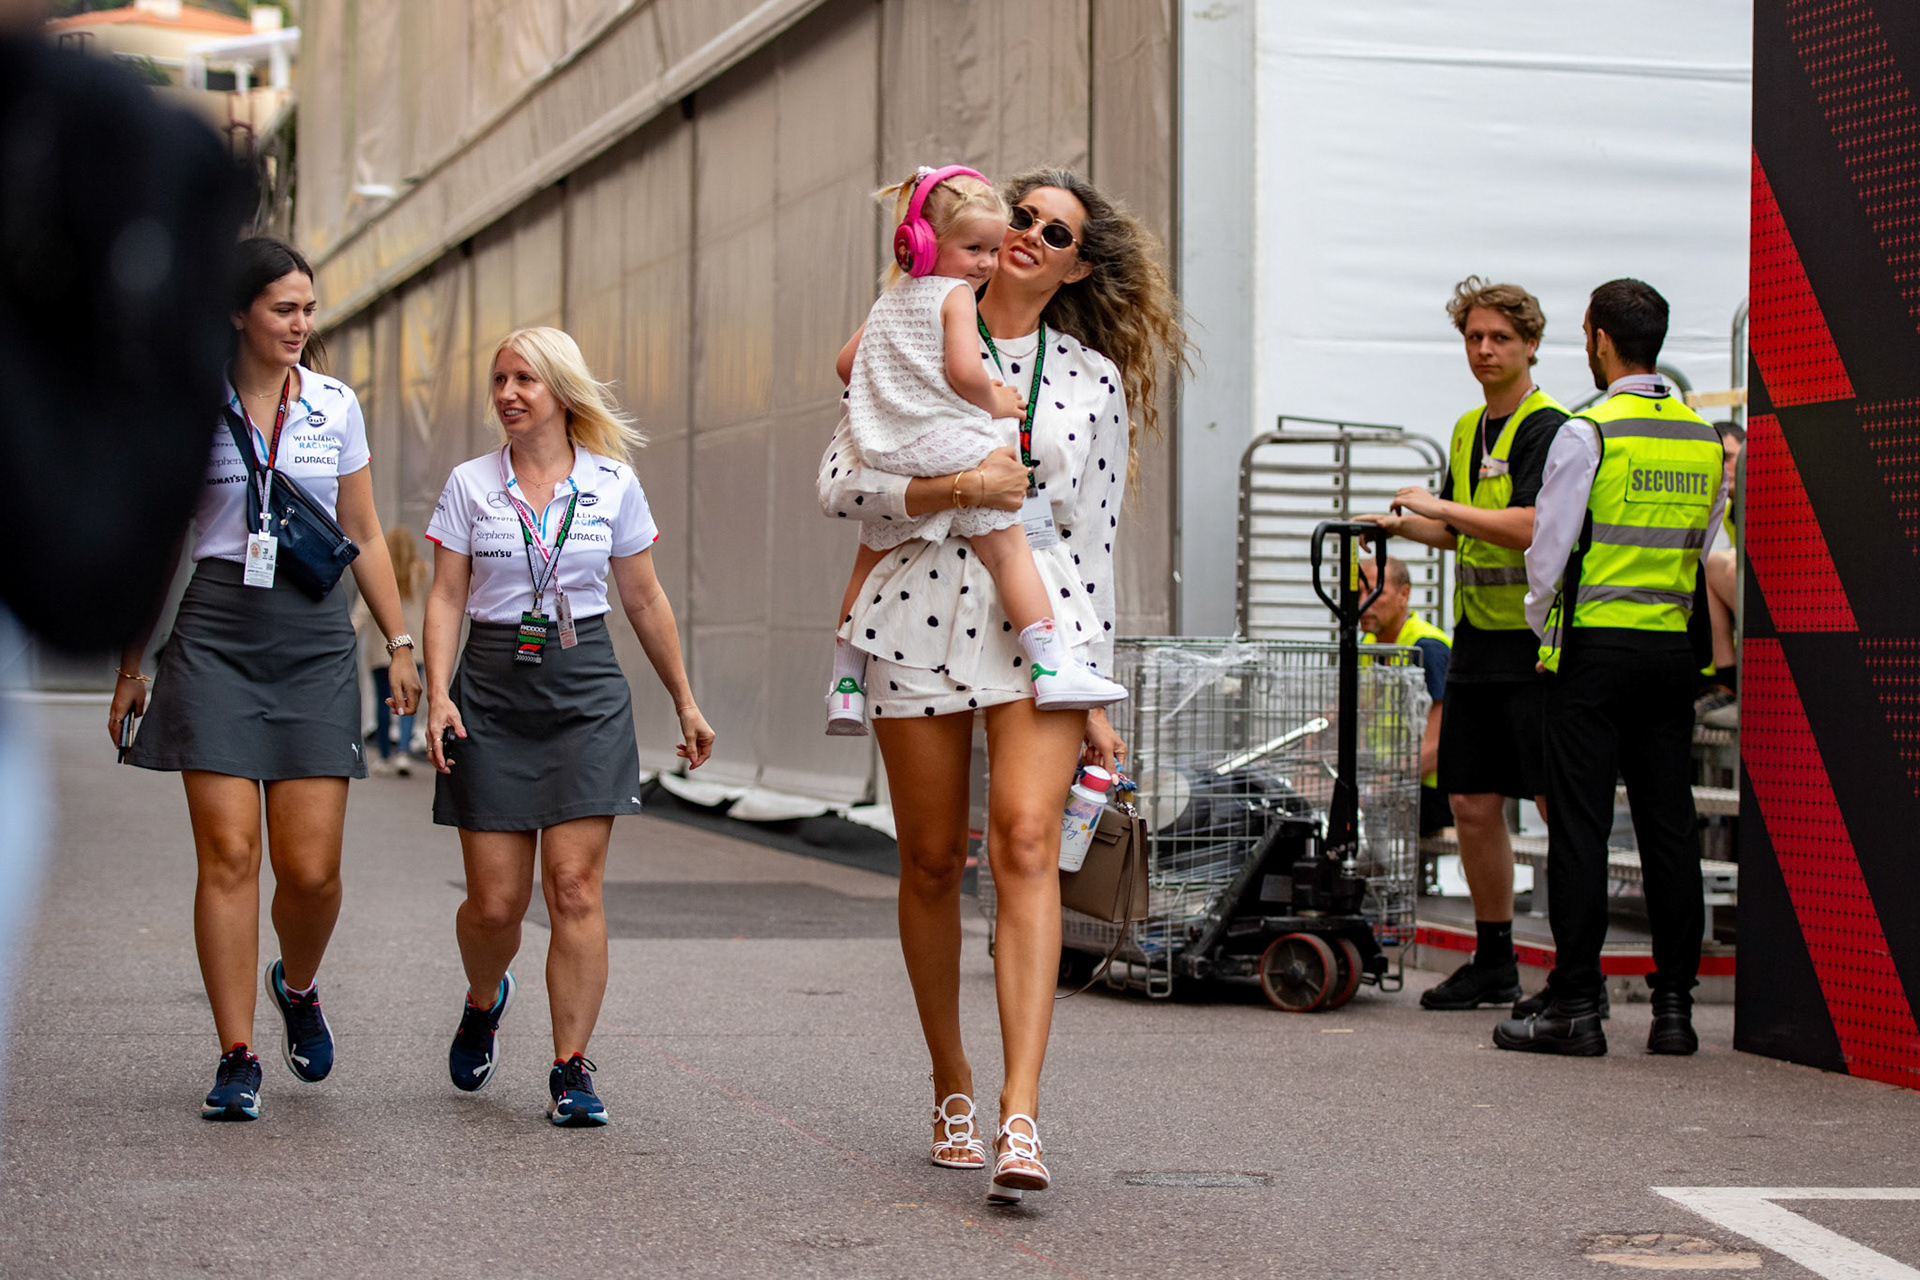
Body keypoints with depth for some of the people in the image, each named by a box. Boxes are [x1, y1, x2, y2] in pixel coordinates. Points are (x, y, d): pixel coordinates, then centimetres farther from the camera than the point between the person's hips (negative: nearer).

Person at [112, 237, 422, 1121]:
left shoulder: (336, 407, 9)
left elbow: (364, 536, 15)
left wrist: (400, 643, 9)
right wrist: (131, 665, 8)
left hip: (315, 638, 2)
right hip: (215, 632, -2)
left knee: (311, 866, -4)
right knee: (228, 853, -6)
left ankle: (298, 987, 28)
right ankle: (236, 1057, 1)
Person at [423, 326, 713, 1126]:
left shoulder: (614, 484, 4)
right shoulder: (470, 485, 4)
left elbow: (645, 599, 11)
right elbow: (445, 598, 2)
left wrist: (684, 702, 14)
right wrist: (437, 695, -12)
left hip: (586, 688, 0)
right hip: (491, 690, 0)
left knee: (574, 887, -9)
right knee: (495, 901, -1)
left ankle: (572, 1068, -4)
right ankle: (483, 1000, 32)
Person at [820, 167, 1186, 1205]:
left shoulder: (1096, 377, 11)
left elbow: (1097, 540, 12)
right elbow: (840, 483, 1)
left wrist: (1092, 694, 10)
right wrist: (958, 486, -15)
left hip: (1042, 625, -1)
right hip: (920, 619, 1)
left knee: (1026, 842, -17)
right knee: (931, 861, 5)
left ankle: (1021, 1118, -24)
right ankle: (952, 1089, 23)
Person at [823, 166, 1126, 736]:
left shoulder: (887, 302, 22)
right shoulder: (955, 295, -3)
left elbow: (846, 363, 29)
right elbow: (963, 370, -17)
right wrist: (996, 403, 0)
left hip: (887, 455, 8)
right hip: (949, 445, -8)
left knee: (870, 561, 22)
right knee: (1008, 549, -10)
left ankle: (844, 688, 26)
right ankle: (1052, 668, -23)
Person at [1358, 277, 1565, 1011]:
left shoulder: (1548, 428, -10)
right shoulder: (1468, 431, 16)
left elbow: (1532, 526, -23)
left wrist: (1439, 506, -16)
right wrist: (1403, 525, 11)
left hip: (1536, 645, -8)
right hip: (1477, 642, 8)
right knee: (1472, 804, 10)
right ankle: (1495, 962, 21)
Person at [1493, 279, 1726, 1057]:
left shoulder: (1587, 433, -10)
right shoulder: (1705, 439, 8)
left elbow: (1548, 547, -9)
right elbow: (1704, 549, 15)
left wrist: (1542, 625, 6)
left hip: (1595, 643, -5)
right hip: (1672, 644, 5)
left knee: (1579, 824, -3)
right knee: (1669, 823, 7)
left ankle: (1574, 1005, -3)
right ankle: (1674, 1006, 9)